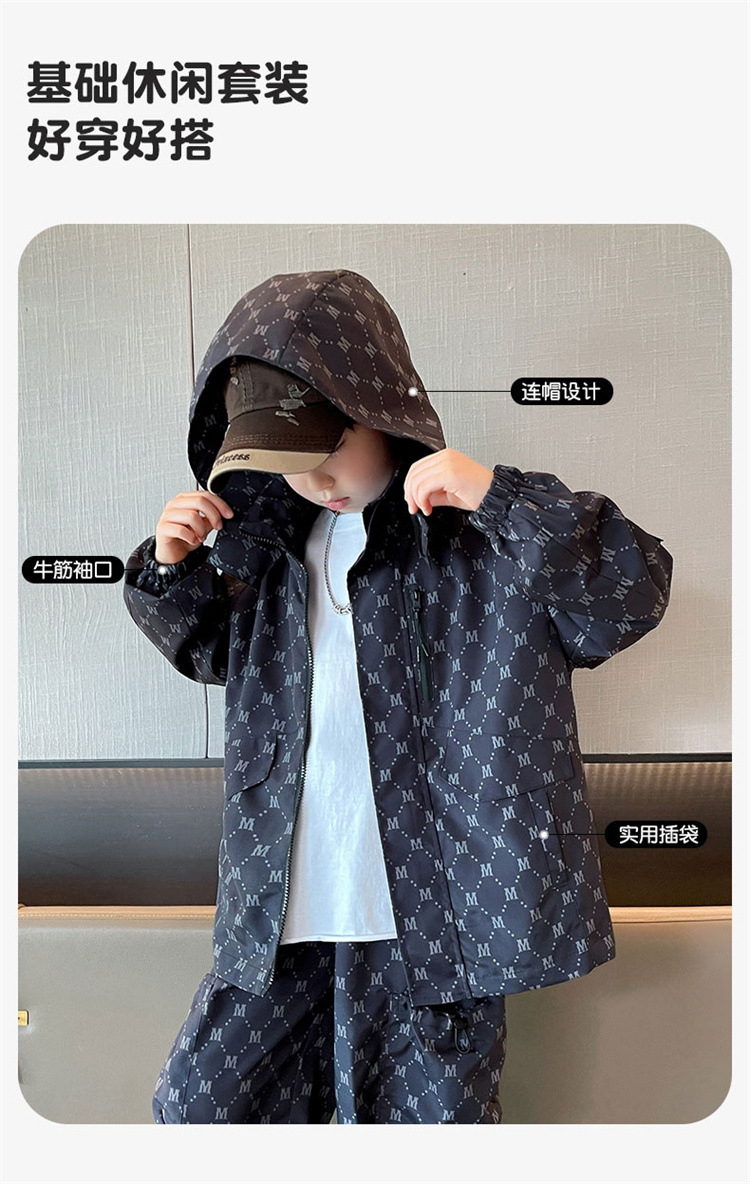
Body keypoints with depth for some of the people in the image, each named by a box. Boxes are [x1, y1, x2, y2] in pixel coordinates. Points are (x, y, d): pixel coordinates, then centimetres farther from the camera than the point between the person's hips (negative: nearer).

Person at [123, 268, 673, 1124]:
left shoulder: (484, 536, -6)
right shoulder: (280, 539, 9)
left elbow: (635, 593, -14)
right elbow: (216, 649, 23)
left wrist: (499, 496, -25)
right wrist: (173, 569, 2)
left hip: (434, 923, -4)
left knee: (430, 1115, 15)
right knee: (196, 1107, 13)